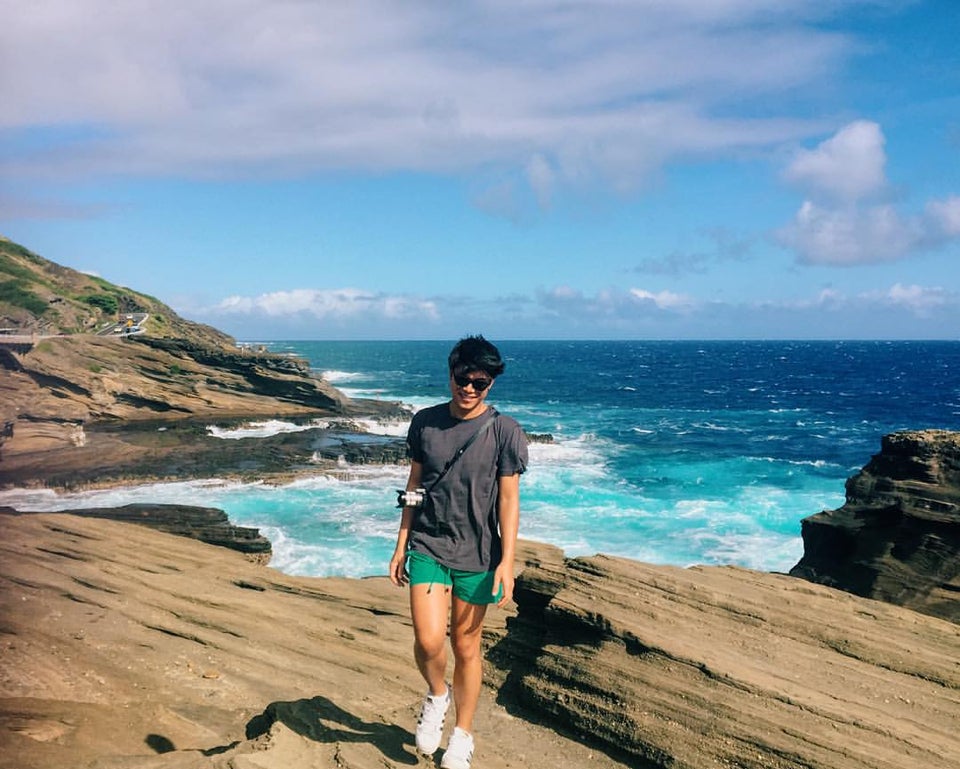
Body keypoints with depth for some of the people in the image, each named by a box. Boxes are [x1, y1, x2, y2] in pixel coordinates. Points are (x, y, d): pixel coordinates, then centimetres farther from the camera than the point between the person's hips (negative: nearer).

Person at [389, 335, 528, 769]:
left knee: (466, 646, 9)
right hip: (427, 547, 2)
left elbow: (509, 500, -6)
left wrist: (507, 561, -11)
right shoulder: (425, 423, 2)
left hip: (476, 555, -1)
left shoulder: (505, 432, -7)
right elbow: (414, 485, 9)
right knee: (428, 640, -12)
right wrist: (400, 545, 9)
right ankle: (436, 696, 22)